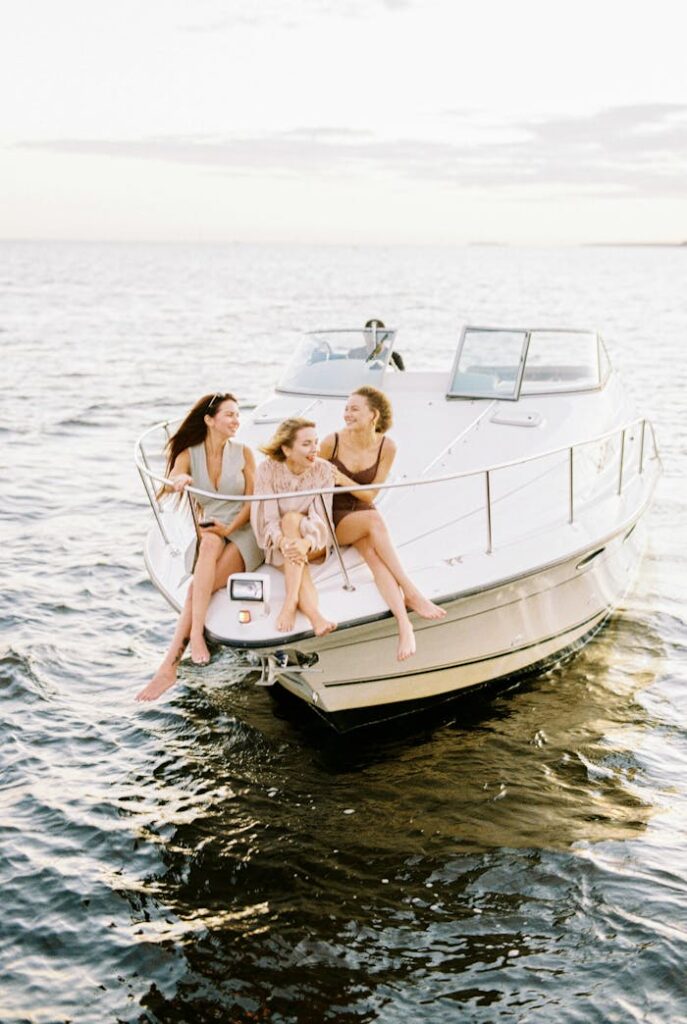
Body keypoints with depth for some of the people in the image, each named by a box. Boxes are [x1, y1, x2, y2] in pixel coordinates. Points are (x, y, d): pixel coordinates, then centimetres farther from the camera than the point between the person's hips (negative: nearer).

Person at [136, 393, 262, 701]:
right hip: (209, 534, 2)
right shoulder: (189, 455, 5)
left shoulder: (243, 453, 4)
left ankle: (170, 665, -32)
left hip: (244, 533, -2)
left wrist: (229, 528, -15)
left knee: (198, 588, -26)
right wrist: (178, 481, -39)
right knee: (210, 544, -35)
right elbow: (168, 484, -14)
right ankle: (196, 636, -39)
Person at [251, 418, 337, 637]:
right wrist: (283, 542, -42)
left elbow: (322, 519, -20)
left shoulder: (324, 470, -12)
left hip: (314, 544, 0)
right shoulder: (268, 469, -13)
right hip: (277, 545, 0)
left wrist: (306, 543, -42)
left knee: (292, 518, -32)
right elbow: (270, 518, -19)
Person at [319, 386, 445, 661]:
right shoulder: (332, 443, -11)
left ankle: (404, 624, -47)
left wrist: (343, 480, -20)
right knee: (374, 520, -35)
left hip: (364, 514, 2)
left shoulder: (386, 447, -6)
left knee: (374, 553, -33)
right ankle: (411, 593, -39)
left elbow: (370, 495, -5)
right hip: (333, 518, -2)